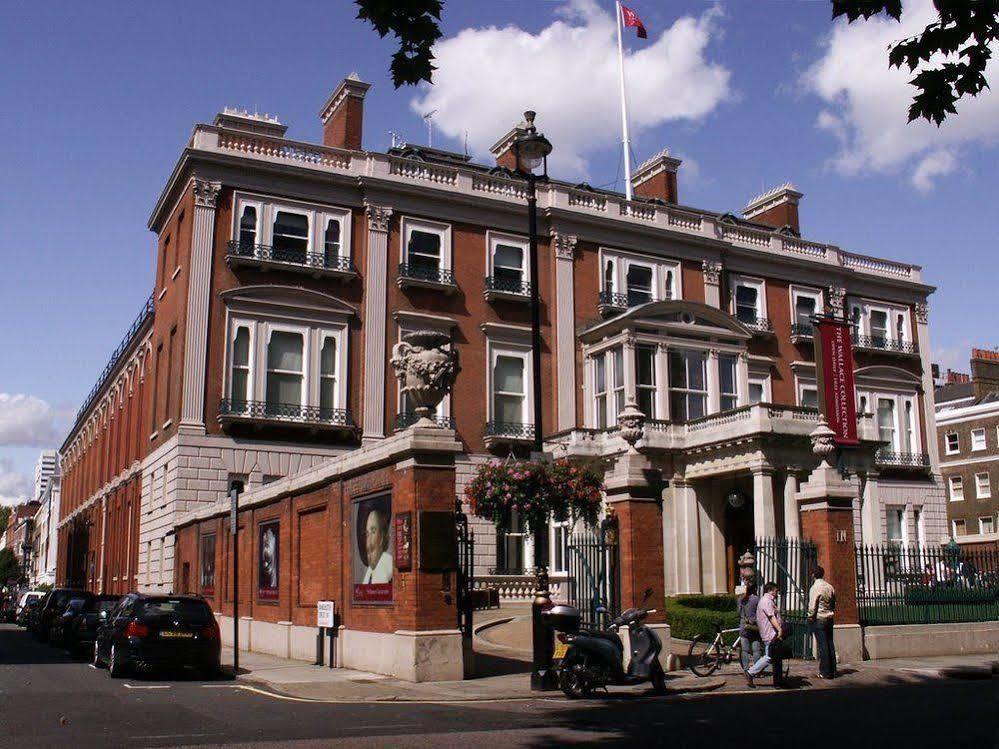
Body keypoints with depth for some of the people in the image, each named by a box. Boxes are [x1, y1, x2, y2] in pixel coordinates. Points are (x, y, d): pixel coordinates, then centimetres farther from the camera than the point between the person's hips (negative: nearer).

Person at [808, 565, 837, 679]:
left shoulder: (815, 588, -13)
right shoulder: (830, 587, 6)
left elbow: (812, 606, -14)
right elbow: (834, 604, 14)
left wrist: (810, 618, -2)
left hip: (818, 619, -6)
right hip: (829, 618, 6)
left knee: (822, 645, -4)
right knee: (830, 644, 10)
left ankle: (825, 672, -1)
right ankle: (832, 671, 14)